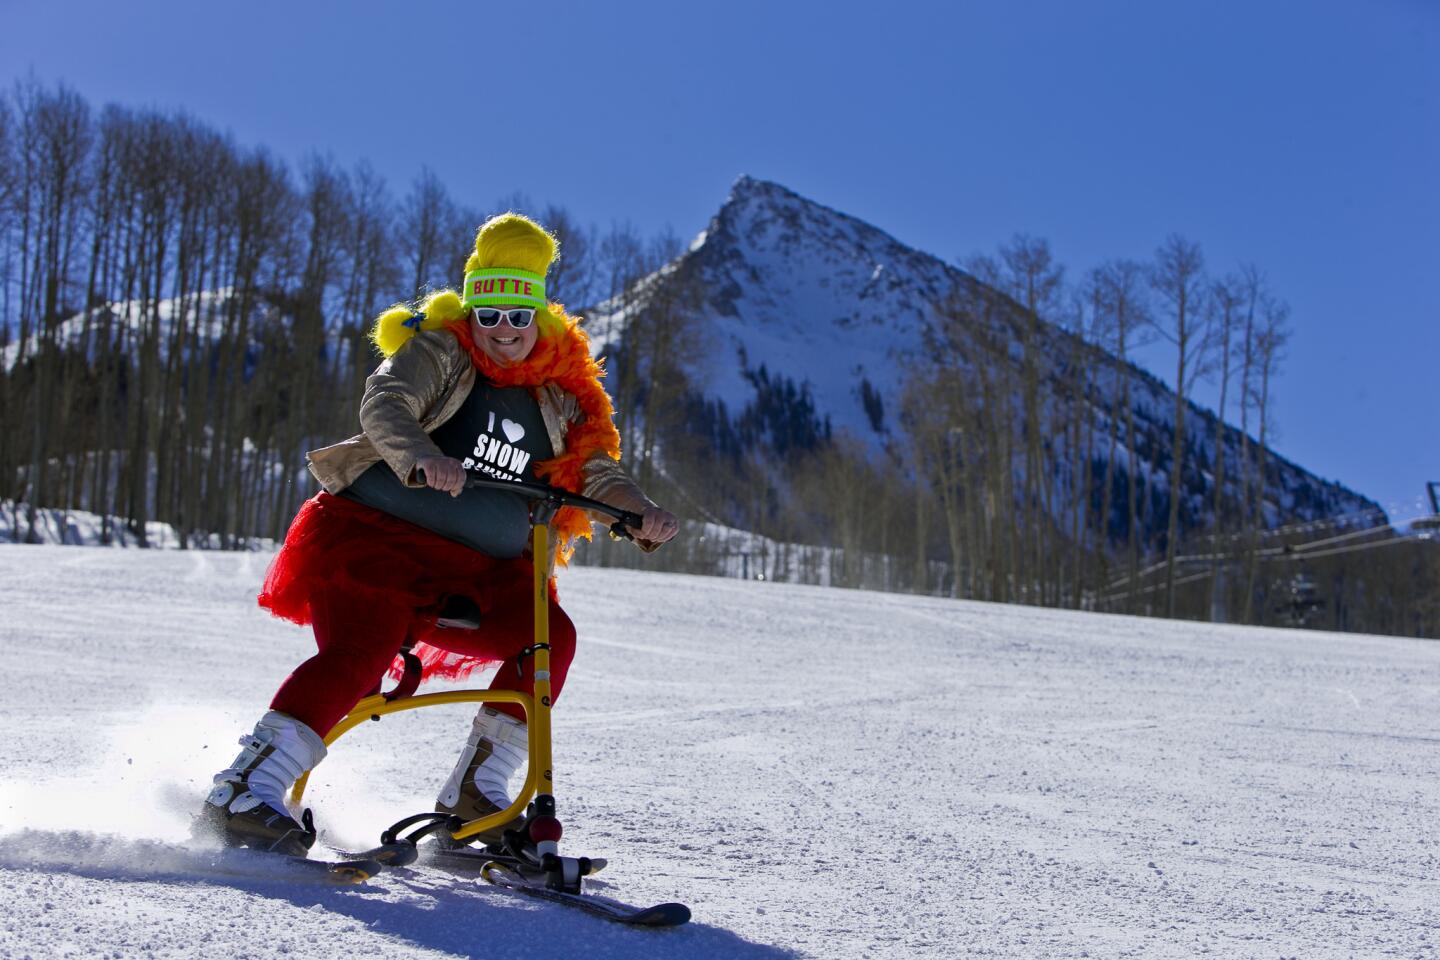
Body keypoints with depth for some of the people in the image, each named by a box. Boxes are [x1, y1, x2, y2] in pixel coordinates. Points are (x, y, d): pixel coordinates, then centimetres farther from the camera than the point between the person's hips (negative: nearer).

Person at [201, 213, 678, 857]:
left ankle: (474, 792, -5)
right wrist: (423, 458, -42)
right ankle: (243, 793, -22)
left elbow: (593, 467, 8)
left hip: (471, 576, 5)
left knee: (550, 636, -12)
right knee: (359, 653, -26)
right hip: (373, 539, -5)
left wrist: (640, 512, -14)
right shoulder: (436, 353, -2)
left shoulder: (557, 399, 13)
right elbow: (384, 407, -20)